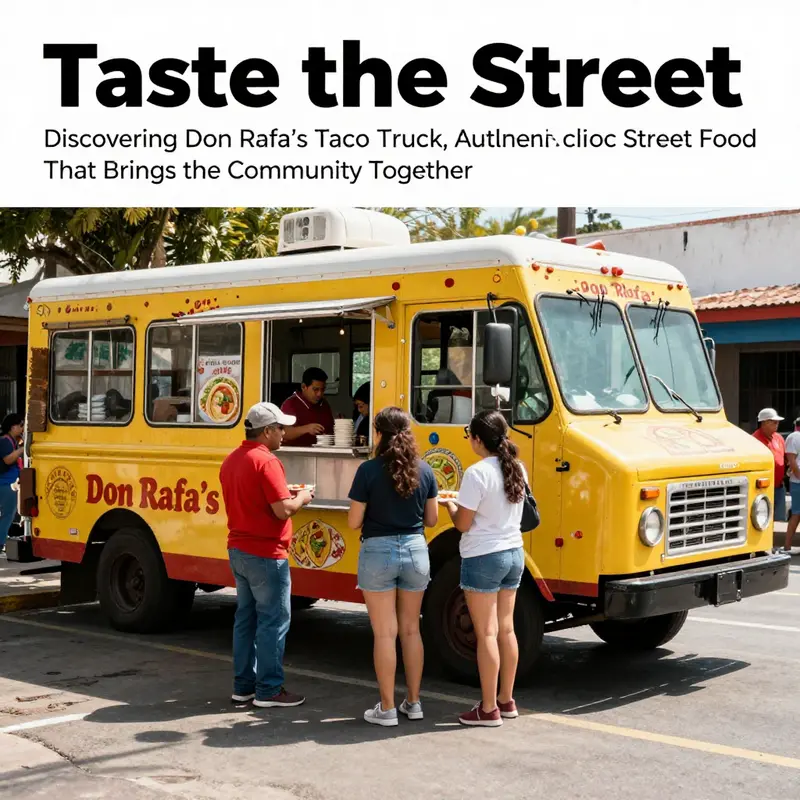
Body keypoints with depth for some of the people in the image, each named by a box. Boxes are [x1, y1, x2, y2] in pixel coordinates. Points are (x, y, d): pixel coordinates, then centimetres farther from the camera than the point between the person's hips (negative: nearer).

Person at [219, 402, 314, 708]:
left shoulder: (231, 461, 11)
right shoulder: (266, 461, -18)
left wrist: (285, 494, 15)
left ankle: (243, 685, 20)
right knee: (274, 620, -1)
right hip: (266, 555, -9)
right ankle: (269, 690, 3)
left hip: (238, 550, 9)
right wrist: (301, 499, -3)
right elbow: (283, 510, -22)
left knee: (245, 617, 14)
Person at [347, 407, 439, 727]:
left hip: (378, 552, -4)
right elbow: (431, 519, 6)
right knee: (411, 630, 16)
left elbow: (354, 522, -9)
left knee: (384, 633, 3)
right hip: (415, 550, 4)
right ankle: (413, 702, 23)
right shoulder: (424, 471, 0)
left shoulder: (369, 470, -12)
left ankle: (387, 708, 9)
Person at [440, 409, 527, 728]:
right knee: (506, 630, 15)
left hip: (483, 558, -8)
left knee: (486, 633, -1)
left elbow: (463, 523, -14)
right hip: (514, 554, 8)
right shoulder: (517, 469, 5)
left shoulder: (477, 473, -19)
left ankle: (489, 709, 5)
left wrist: (449, 504, 4)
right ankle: (506, 701, 24)